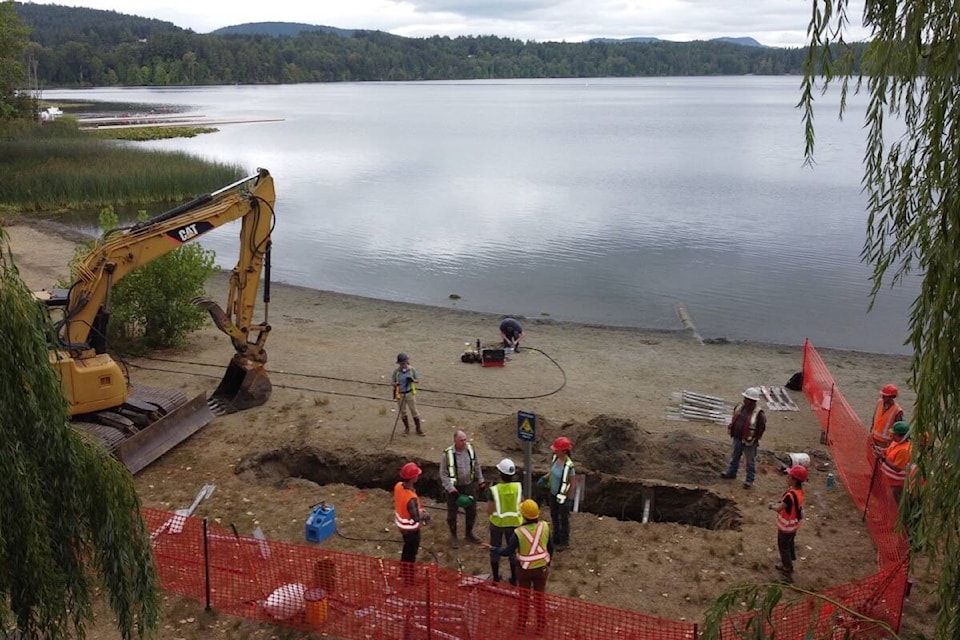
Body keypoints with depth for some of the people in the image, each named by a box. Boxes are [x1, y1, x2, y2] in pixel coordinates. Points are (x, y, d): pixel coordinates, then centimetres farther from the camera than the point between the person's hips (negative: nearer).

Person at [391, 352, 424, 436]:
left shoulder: (412, 370, -8)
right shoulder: (396, 371, -9)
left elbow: (418, 380, -1)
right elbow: (392, 382, -1)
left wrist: (412, 380, -23)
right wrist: (396, 384, -25)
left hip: (410, 393, -1)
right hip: (400, 394, 1)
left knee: (414, 411, 4)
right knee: (403, 412, 11)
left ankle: (419, 429, 15)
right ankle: (406, 428, 30)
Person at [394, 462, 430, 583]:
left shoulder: (398, 486, -13)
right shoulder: (411, 498, -39)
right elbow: (416, 518, -34)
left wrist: (420, 510, 5)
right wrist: (425, 515, -12)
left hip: (401, 524, 8)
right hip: (411, 528, -8)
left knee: (407, 549, 30)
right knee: (411, 554, 15)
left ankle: (403, 572, 50)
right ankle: (408, 579, 34)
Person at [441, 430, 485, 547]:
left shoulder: (470, 448, -8)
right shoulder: (447, 454, -22)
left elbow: (476, 465, 8)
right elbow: (443, 474, -15)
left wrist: (480, 480, 10)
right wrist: (450, 488, -20)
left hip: (469, 485, 4)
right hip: (454, 487, -4)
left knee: (472, 510, 17)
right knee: (452, 513, 12)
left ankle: (469, 533, 40)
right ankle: (453, 535, 34)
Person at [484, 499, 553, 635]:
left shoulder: (518, 532, -25)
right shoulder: (545, 526, -16)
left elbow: (507, 551, -14)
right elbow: (550, 547, -3)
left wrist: (492, 549, 2)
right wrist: (548, 563, 13)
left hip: (524, 569, -1)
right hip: (541, 568, 2)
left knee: (524, 598, 18)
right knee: (539, 597, 18)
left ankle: (521, 626, 31)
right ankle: (541, 627, 30)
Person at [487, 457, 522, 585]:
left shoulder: (494, 490, -24)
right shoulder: (518, 487, -16)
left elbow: (489, 510, -17)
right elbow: (521, 505, -4)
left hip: (497, 523, -2)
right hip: (514, 523, 2)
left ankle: (495, 578, 31)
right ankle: (514, 578, 30)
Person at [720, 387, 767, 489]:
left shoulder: (759, 414, -25)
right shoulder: (740, 406, -5)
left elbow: (762, 427, -17)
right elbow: (734, 418, 13)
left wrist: (755, 438, -13)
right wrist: (731, 428, 10)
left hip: (749, 442, -7)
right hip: (737, 438, 7)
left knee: (750, 461, 11)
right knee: (734, 456, 24)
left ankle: (750, 480, 24)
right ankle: (731, 472, 43)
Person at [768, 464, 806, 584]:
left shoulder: (791, 495, -36)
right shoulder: (799, 491, -8)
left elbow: (779, 508, -26)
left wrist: (772, 506, -7)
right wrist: (777, 503, 0)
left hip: (786, 527, -9)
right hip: (794, 525, 9)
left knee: (784, 548, 8)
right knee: (790, 545, 25)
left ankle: (788, 573, 17)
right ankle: (787, 565, 44)